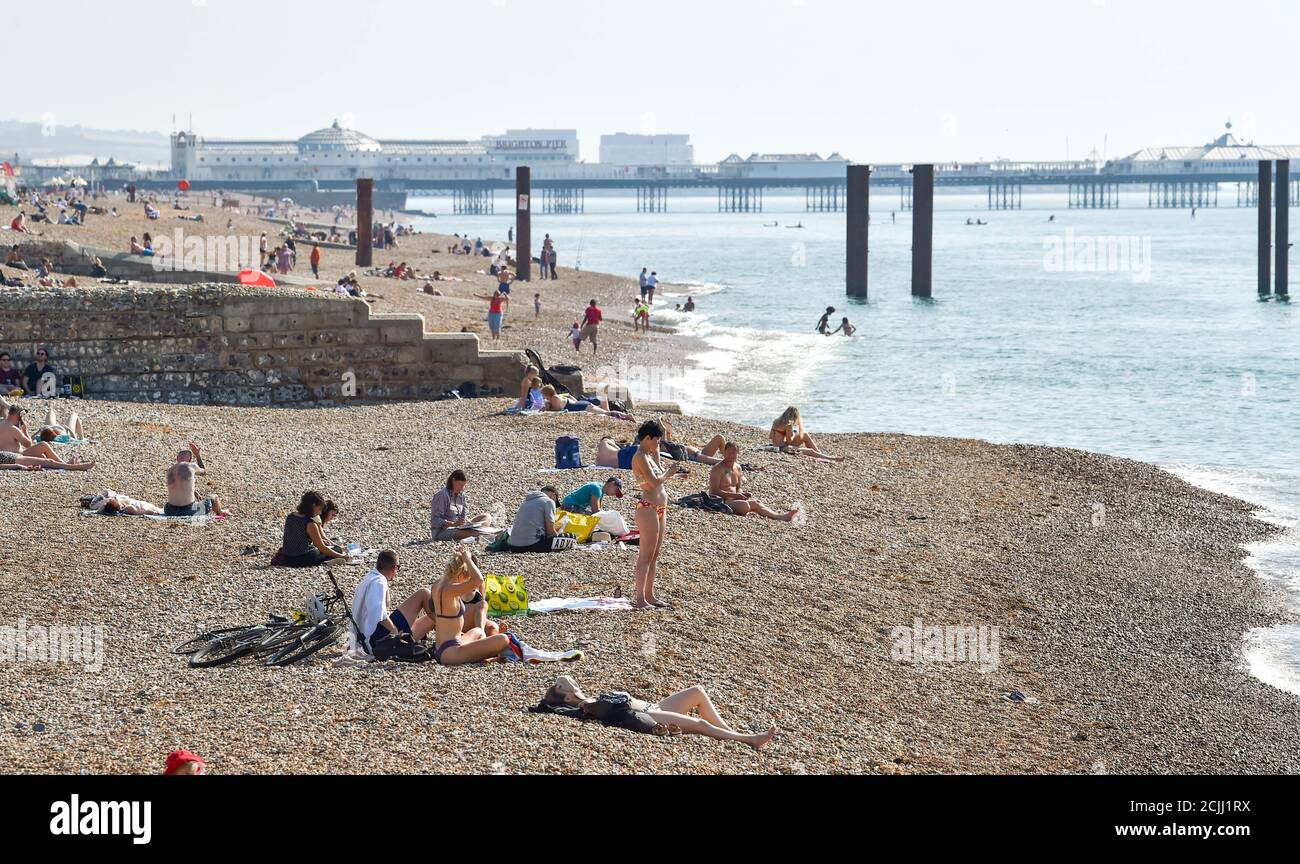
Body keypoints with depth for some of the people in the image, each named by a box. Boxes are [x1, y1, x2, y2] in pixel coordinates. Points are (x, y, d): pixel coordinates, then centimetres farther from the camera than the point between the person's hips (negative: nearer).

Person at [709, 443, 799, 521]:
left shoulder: (737, 468, 15)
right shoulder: (718, 469, -11)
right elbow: (714, 491, -18)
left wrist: (742, 494, -1)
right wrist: (734, 495, -23)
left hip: (733, 499, 8)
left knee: (756, 503, -13)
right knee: (744, 505, -32)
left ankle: (779, 516, -27)